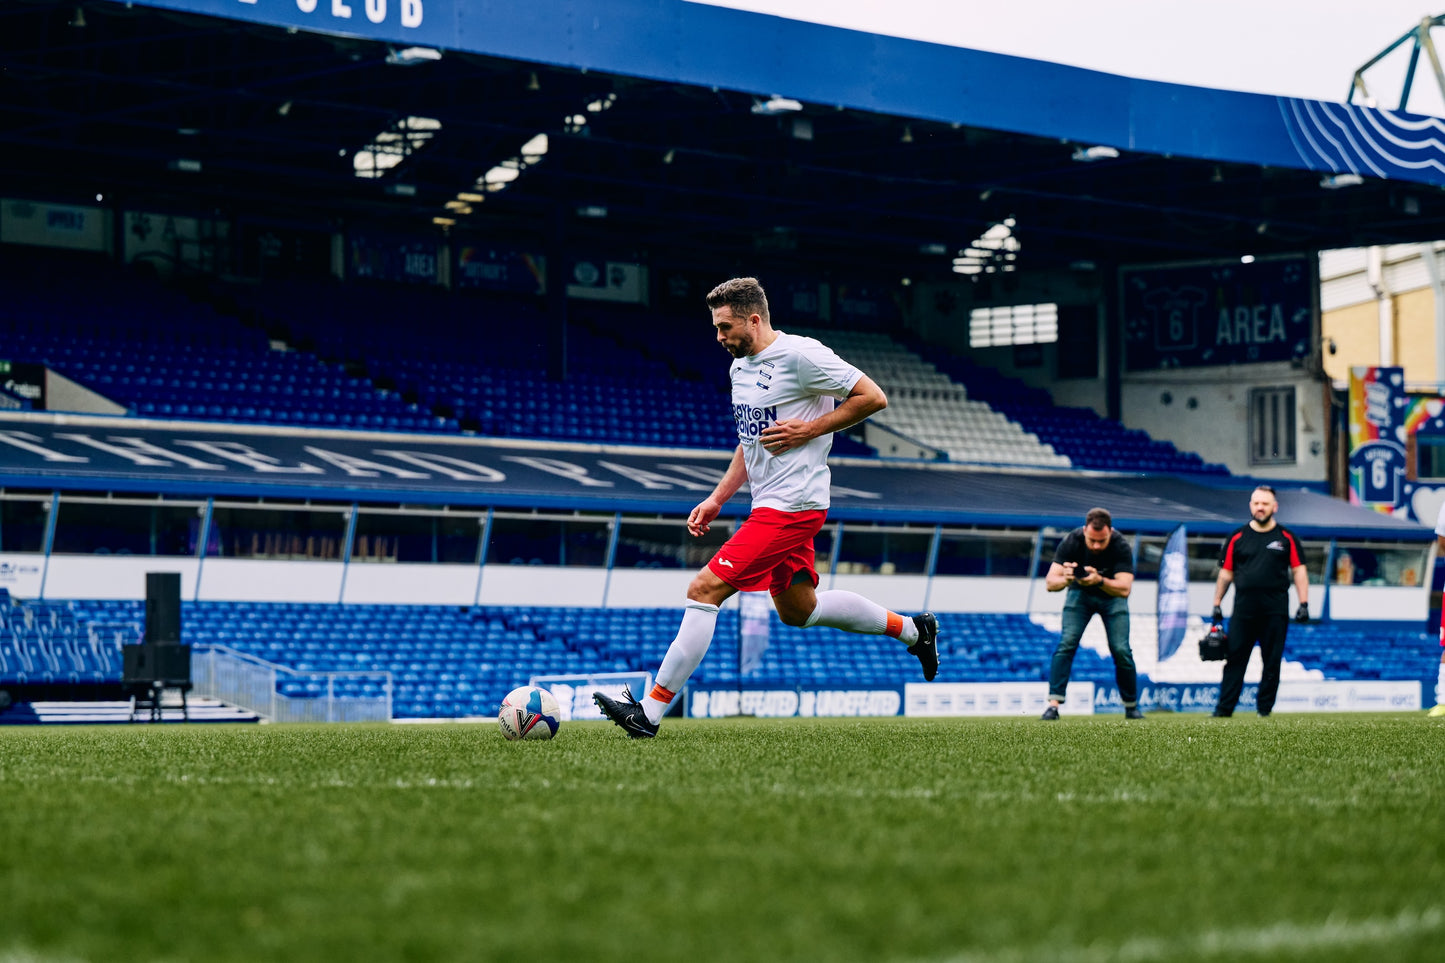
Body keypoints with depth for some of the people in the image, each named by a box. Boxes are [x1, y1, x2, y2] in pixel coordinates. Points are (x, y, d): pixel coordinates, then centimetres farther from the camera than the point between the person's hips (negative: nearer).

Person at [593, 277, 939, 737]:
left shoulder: (801, 355, -15)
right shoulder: (740, 367, 13)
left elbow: (873, 397, -13)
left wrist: (810, 429, -17)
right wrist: (717, 499, 14)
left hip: (790, 506, -10)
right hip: (770, 504, 11)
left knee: (704, 590, -15)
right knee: (797, 610, 21)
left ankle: (649, 712, -13)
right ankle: (912, 630, 35)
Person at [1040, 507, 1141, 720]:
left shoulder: (1121, 546, -31)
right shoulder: (1072, 541, -28)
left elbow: (1124, 589, -38)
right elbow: (1049, 582, -32)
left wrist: (1100, 581, -56)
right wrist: (1065, 580, -54)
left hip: (1113, 597, 0)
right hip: (1079, 594, 0)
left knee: (1121, 650, -11)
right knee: (1067, 643, -19)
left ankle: (1131, 706, 9)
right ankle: (1054, 704, -20)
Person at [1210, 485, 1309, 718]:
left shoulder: (1286, 538, 8)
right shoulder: (1238, 538, 10)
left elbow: (1298, 571, 7)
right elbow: (1226, 573, 14)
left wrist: (1304, 604, -2)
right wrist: (1217, 604, 9)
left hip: (1276, 610, -1)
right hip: (1243, 609, 1)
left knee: (1272, 661, 1)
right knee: (1234, 658, -3)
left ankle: (1265, 707, 9)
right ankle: (1224, 707, -2)